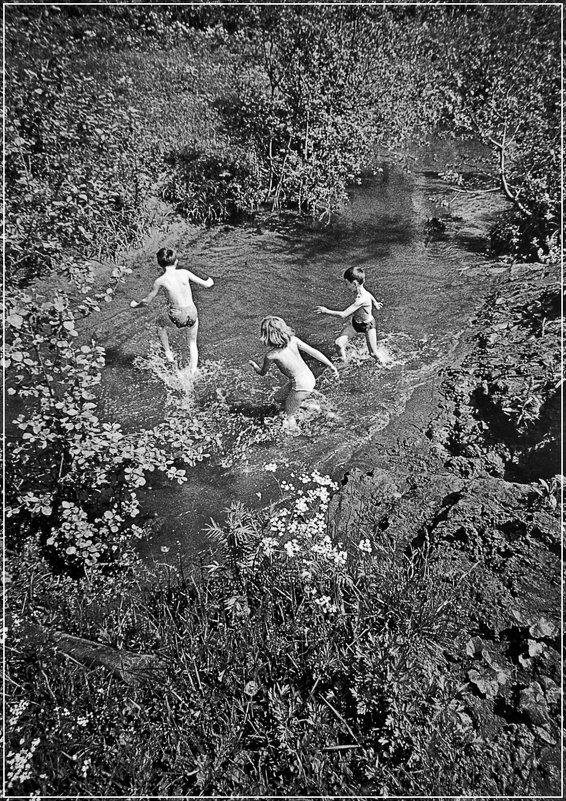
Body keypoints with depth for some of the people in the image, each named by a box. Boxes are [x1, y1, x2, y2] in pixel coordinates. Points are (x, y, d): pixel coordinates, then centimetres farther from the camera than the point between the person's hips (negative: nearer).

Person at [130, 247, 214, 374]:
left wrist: (135, 304, 24)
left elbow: (146, 302, 3)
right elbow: (206, 284, 4)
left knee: (160, 323, 32)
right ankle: (192, 372, 25)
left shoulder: (160, 281, -7)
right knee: (192, 344, 26)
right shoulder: (184, 273, -2)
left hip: (177, 318, -2)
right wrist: (209, 281, 29)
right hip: (192, 314, 2)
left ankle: (168, 354, 35)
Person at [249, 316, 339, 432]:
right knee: (278, 397, 25)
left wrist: (254, 365, 22)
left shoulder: (271, 356, -21)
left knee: (289, 415, 13)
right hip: (309, 377, 7)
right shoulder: (293, 340, -10)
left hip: (302, 385, -7)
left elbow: (262, 372, -1)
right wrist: (331, 366, 1)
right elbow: (313, 352, -8)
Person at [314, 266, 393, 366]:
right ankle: (342, 361, 19)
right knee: (339, 343, -7)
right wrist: (375, 302, 33)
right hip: (355, 322, 7)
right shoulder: (362, 290, -14)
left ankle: (381, 352, 38)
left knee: (374, 353, 5)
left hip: (368, 325, -7)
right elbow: (369, 294, 12)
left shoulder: (362, 299, -39)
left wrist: (326, 311, -29)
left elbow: (343, 315, -38)